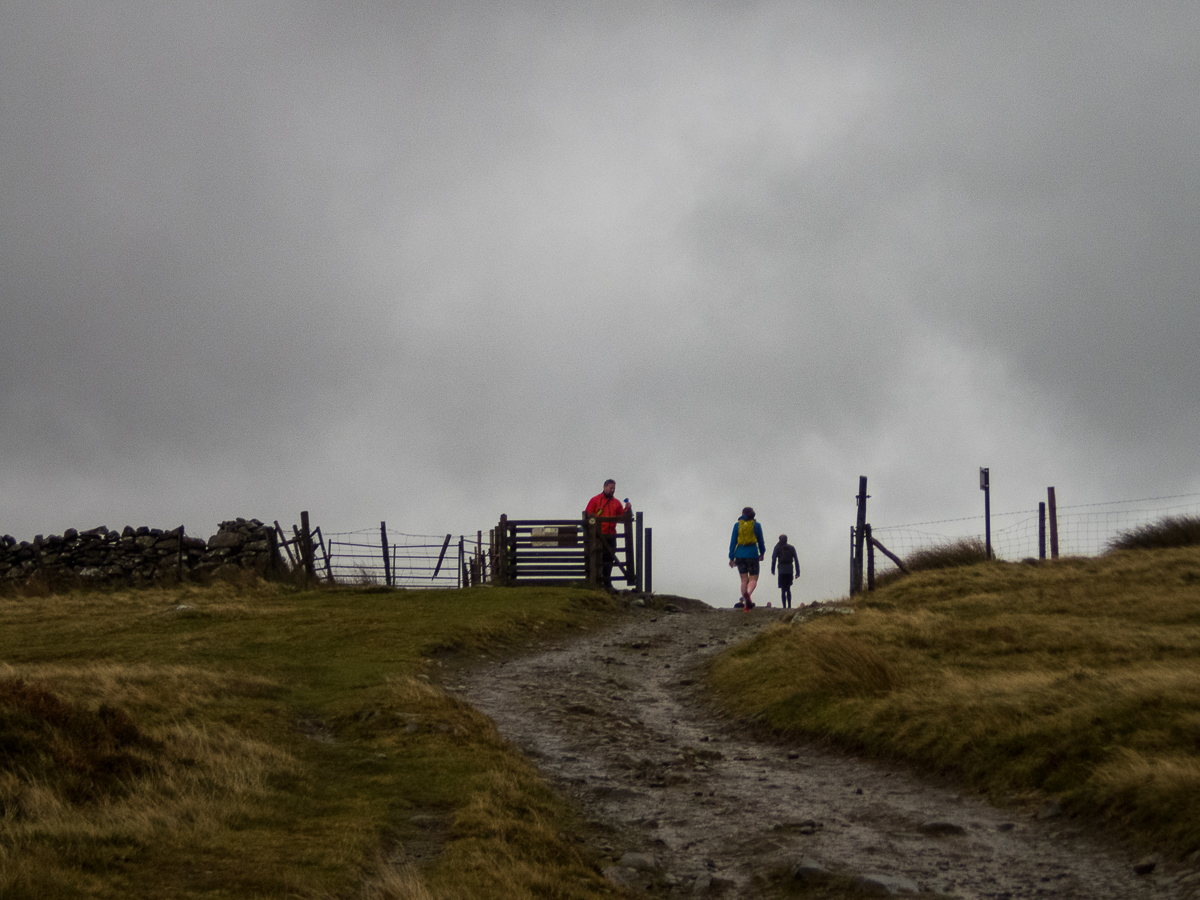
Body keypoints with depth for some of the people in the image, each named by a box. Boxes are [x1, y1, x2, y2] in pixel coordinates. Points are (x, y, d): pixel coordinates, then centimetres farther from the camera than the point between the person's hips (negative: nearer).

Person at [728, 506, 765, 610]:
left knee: (744, 579, 13)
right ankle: (748, 593, -34)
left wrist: (731, 557, 5)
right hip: (752, 555, -2)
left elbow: (733, 541, 1)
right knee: (753, 579, -1)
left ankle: (745, 602, 9)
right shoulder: (756, 525, -1)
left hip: (740, 555, 2)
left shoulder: (737, 525, 1)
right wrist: (762, 553, 25)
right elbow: (761, 541, 8)